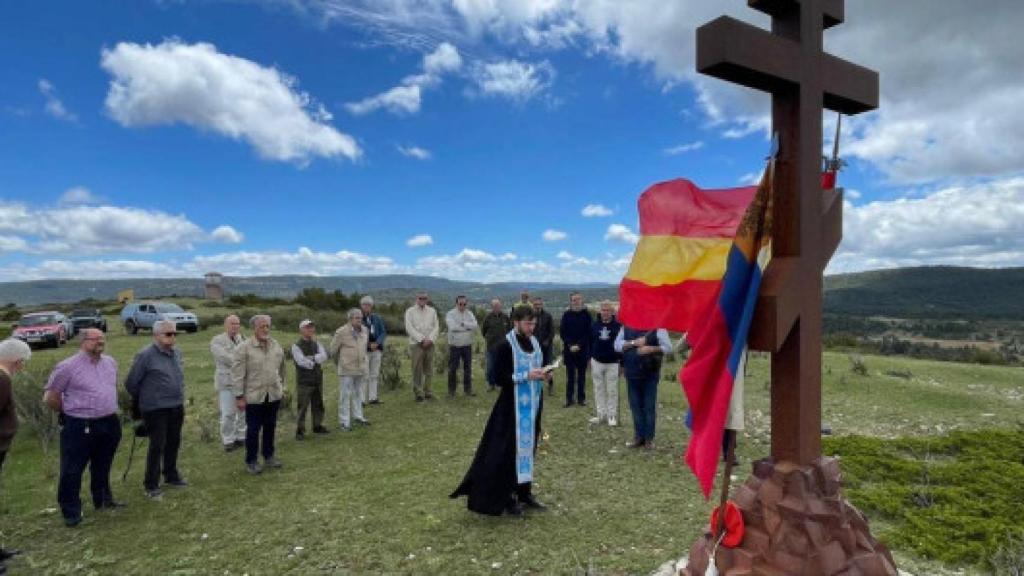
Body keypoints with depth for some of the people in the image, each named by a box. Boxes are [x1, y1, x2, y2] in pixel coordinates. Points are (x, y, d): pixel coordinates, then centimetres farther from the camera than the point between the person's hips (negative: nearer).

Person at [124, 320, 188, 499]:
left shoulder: (177, 353, 7)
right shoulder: (145, 355, -14)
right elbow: (131, 383, -8)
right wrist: (145, 399, 5)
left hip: (177, 407, 7)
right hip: (155, 409, -7)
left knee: (173, 443, 17)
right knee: (157, 446, -1)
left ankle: (171, 475, 34)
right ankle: (151, 485, 12)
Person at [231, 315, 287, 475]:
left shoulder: (276, 346, 4)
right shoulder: (244, 348, -11)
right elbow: (237, 374, -11)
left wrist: (281, 387, 17)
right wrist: (239, 396, -12)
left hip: (274, 395, 5)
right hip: (254, 396, -4)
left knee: (270, 427, 14)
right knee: (253, 429, 4)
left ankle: (268, 455, 30)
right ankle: (251, 461, 19)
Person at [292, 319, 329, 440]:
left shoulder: (316, 344, 12)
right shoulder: (296, 346, -5)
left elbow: (324, 356, -4)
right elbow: (302, 362, -17)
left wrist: (312, 358, -17)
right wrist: (317, 363, -7)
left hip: (317, 380, 6)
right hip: (304, 381, -5)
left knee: (318, 405, 12)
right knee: (303, 407, -3)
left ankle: (317, 426, 25)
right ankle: (300, 430, 5)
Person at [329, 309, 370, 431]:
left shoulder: (365, 330, 3)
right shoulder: (341, 332, -14)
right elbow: (333, 350, -2)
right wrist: (339, 361, 10)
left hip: (360, 368, 6)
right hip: (346, 369, -5)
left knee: (358, 393, 16)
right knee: (345, 395, 0)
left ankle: (358, 416, 29)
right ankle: (345, 422, 8)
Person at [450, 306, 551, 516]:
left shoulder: (534, 343, 8)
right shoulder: (505, 346, -13)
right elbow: (499, 377, -17)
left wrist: (543, 375, -1)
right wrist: (527, 376, -22)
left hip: (532, 405, 7)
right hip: (513, 406, -7)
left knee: (528, 448, 15)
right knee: (511, 451, -2)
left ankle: (525, 493, 28)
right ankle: (508, 498, 12)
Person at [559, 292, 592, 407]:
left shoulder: (586, 314, -1)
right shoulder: (566, 315, 3)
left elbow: (588, 333, -5)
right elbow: (562, 332, 1)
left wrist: (579, 345, -13)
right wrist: (570, 345, -10)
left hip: (582, 349, -1)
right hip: (569, 349, 1)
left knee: (581, 375, 7)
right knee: (570, 375, 6)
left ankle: (581, 398, 16)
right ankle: (569, 398, 13)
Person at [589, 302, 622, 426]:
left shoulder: (618, 326, -5)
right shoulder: (594, 325, 3)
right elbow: (590, 343, 9)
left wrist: (621, 360, -4)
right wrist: (590, 359, 7)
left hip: (613, 363, -3)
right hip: (597, 362, 3)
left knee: (612, 390, 3)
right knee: (599, 389, 9)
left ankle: (612, 415, 13)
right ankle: (601, 414, 18)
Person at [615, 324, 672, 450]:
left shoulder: (657, 327, -3)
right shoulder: (626, 327, 7)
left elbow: (668, 347, -7)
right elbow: (617, 345, 1)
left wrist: (651, 349, -20)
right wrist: (634, 343, -13)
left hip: (650, 374, -3)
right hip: (632, 373, 3)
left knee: (650, 406, 2)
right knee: (635, 406, 9)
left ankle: (649, 438, 12)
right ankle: (639, 436, 20)